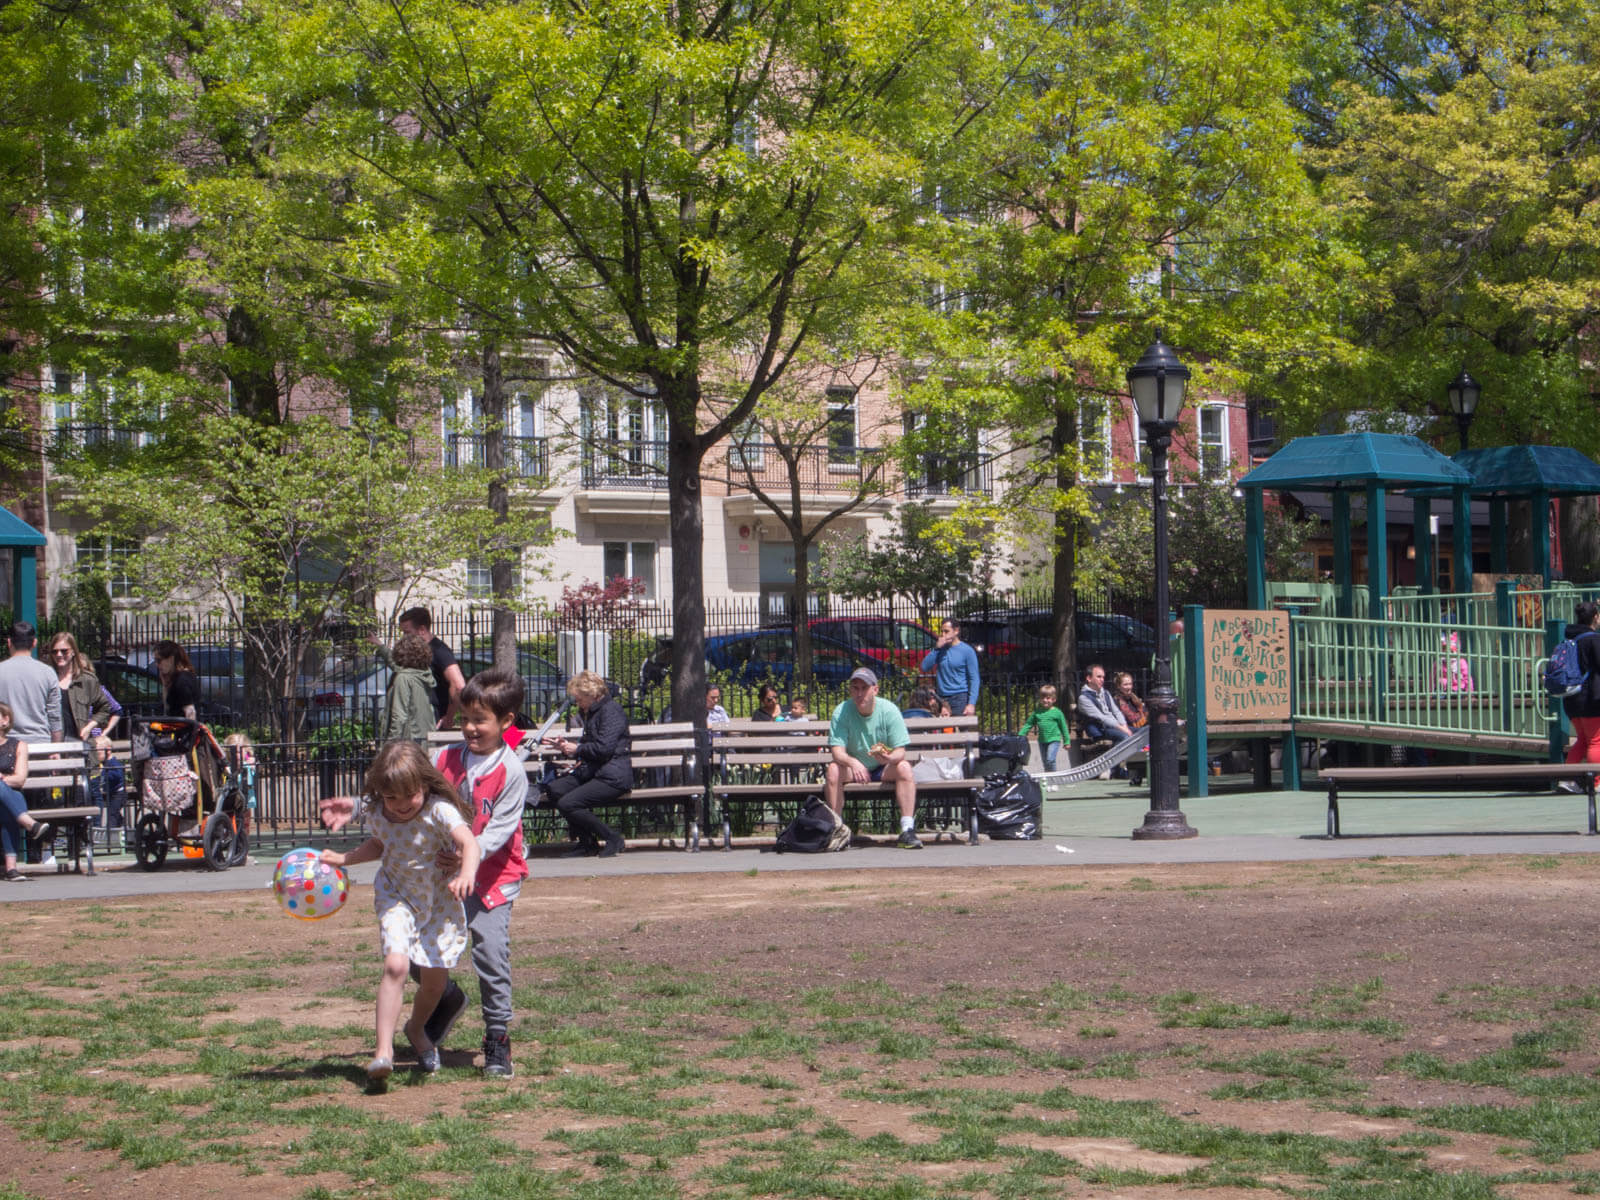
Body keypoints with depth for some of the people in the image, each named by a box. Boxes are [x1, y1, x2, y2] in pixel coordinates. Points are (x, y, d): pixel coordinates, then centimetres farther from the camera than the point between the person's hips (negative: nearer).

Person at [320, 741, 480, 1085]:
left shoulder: (439, 810, -24)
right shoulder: (378, 814, -9)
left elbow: (468, 842, -41)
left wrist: (466, 875, -60)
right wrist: (344, 859, 7)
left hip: (439, 899, -1)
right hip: (397, 895, 1)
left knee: (435, 978, 5)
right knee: (395, 963, -23)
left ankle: (416, 1029, 39)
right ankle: (384, 1050, -23)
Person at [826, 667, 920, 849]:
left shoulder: (889, 710, -12)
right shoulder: (841, 712, -12)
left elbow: (900, 752, -15)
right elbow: (837, 752, -20)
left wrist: (889, 758, -40)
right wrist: (852, 762, -43)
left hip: (883, 770, 0)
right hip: (853, 768, 0)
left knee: (904, 767, -29)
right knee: (833, 770, -30)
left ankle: (907, 831, -30)